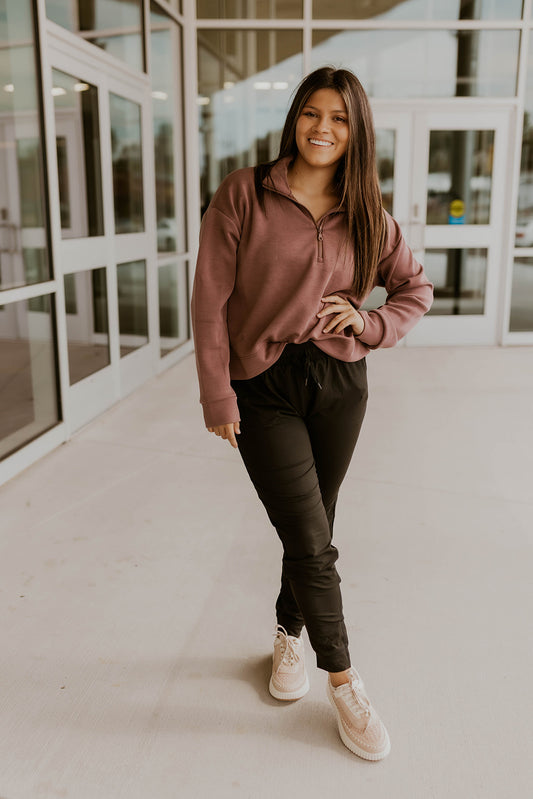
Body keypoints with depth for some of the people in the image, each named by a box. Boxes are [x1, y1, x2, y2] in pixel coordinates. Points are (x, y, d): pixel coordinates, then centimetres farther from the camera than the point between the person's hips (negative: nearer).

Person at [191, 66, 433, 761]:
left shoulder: (366, 214, 6)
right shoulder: (244, 195, -4)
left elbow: (417, 288, 15)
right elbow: (211, 298, -6)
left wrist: (372, 324, -5)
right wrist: (216, 395, -9)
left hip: (339, 384, 4)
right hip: (263, 389, -3)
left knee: (312, 532, 13)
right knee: (310, 541, -3)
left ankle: (288, 639, 41)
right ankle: (344, 683, 18)